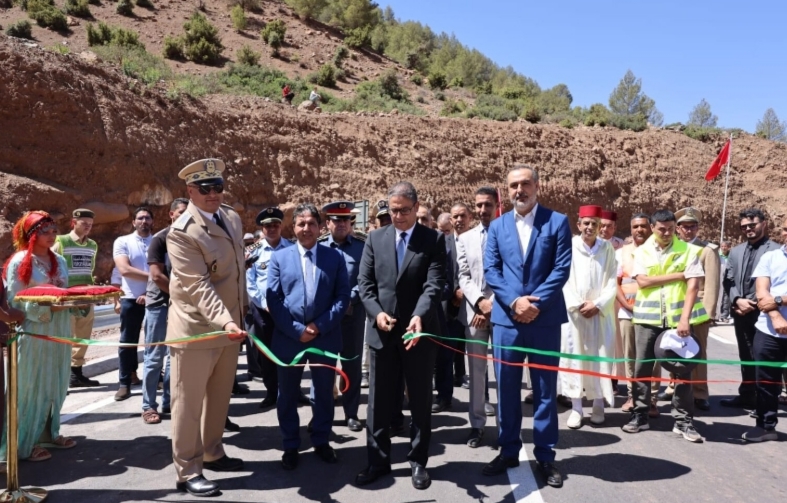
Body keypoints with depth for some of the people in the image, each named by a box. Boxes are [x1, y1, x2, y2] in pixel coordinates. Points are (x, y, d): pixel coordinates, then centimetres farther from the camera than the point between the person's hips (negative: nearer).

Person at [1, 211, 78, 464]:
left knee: (56, 383, 11)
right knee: (32, 385, -1)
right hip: (33, 330, -6)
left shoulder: (59, 261, 10)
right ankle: (24, 443, 10)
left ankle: (48, 433, 25)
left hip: (59, 328, 6)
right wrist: (47, 307, -20)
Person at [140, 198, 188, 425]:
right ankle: (149, 406, 11)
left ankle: (169, 402, 20)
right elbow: (157, 275, -15)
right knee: (154, 357, 2)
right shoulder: (160, 239, -8)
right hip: (160, 304, -5)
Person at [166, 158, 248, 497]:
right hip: (195, 329, -7)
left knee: (220, 397, 19)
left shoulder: (232, 218, 5)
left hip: (229, 325, 8)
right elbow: (198, 285, -27)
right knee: (189, 402, 4)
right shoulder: (182, 232, -18)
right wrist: (225, 320, -38)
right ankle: (188, 472, 16)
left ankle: (212, 454, 36)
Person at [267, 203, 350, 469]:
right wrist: (297, 330, -12)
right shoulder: (279, 257, 4)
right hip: (288, 337, 0)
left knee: (324, 393, 13)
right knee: (288, 395, 10)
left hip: (325, 337, 0)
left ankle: (321, 441, 31)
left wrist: (321, 325, -13)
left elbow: (343, 296, -1)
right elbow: (273, 298, -2)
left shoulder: (335, 257, 4)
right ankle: (290, 445, 27)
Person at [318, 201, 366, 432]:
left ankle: (351, 413, 18)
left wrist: (349, 299, -16)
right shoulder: (318, 246, 3)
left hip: (353, 312, 0)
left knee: (352, 363, 7)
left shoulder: (362, 246, 3)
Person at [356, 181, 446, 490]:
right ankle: (378, 461, 25)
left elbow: (434, 284, -13)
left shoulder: (434, 240, -2)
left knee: (420, 401, 10)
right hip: (382, 332, 3)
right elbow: (365, 282, 4)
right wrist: (376, 312, -13)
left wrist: (420, 316, -29)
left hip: (420, 331, -2)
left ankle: (418, 461, 25)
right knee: (379, 401, 10)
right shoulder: (375, 239, 6)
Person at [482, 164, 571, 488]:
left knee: (545, 388, 7)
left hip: (545, 318, -2)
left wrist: (537, 303, -15)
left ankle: (545, 456, 20)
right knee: (506, 387, 9)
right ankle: (508, 451, 23)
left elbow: (562, 268, -6)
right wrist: (514, 301, -12)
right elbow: (490, 270, 2)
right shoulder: (497, 226, 9)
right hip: (506, 318, 2)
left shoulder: (557, 222, 2)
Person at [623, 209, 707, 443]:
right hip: (648, 317, 1)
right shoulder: (642, 251, 4)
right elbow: (642, 281, -9)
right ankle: (640, 415, 16)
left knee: (682, 369, 4)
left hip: (678, 318, -1)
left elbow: (693, 286, -8)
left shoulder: (688, 250, 0)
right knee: (642, 368, 5)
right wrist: (677, 275, -10)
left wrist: (685, 318, -17)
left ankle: (683, 420, 14)